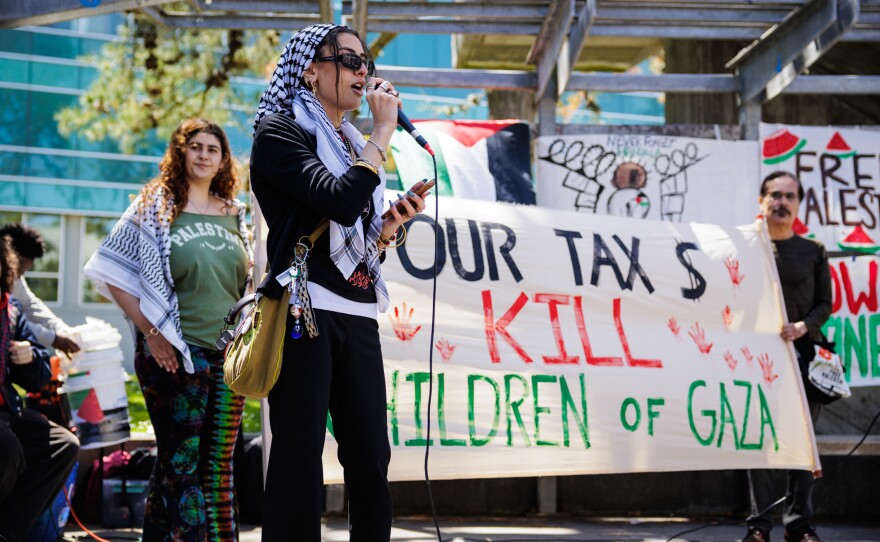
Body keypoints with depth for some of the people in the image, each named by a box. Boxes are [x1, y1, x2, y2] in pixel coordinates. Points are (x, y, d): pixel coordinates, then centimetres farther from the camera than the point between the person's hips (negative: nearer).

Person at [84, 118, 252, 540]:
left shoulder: (233, 215, 13)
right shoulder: (155, 207, 0)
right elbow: (114, 273, -5)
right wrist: (152, 333, -10)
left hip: (228, 352, 5)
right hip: (178, 352, -4)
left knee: (218, 466, 9)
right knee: (181, 464, -3)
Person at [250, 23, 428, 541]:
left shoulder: (353, 145, 20)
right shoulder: (281, 131, -3)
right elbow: (341, 202, -20)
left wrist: (395, 219, 3)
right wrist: (384, 129, -10)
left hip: (359, 317, 7)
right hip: (305, 314, -7)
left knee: (371, 457, 5)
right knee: (301, 457, -6)